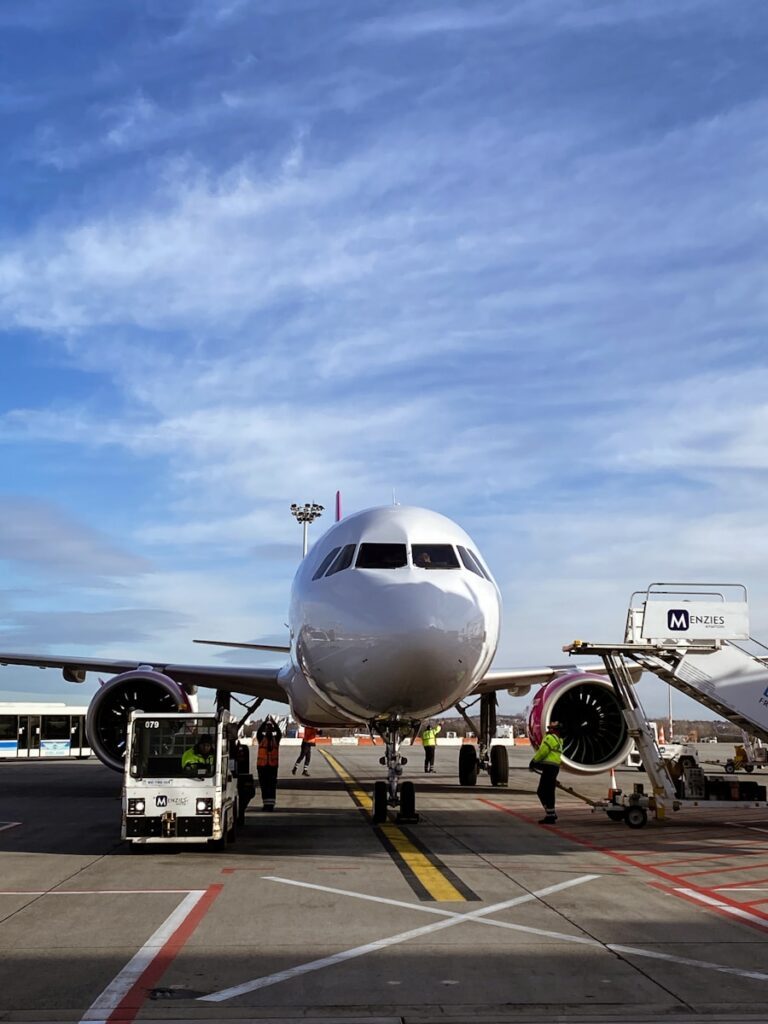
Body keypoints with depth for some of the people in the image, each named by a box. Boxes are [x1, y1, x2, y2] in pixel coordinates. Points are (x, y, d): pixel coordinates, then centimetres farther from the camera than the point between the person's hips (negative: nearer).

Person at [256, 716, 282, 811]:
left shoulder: (276, 739, 2)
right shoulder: (261, 739, 3)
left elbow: (279, 733, -15)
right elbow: (258, 732, -14)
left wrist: (274, 722, -23)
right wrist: (265, 722, -23)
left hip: (273, 765, -1)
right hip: (262, 765, 1)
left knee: (272, 785, -2)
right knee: (263, 785, 4)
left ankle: (271, 804, -4)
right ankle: (265, 804, 8)